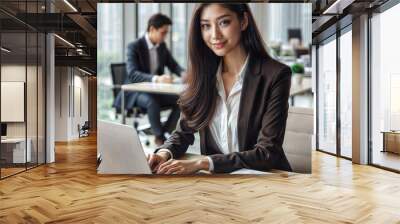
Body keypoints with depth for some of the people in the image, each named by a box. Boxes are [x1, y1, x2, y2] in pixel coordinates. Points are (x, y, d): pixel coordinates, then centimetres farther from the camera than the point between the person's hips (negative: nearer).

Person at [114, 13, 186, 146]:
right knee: (153, 102, -38)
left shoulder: (162, 46, 4)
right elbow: (132, 74, -30)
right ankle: (159, 135, -17)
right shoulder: (134, 46, -17)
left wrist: (183, 73, -14)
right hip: (135, 91, -6)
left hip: (155, 90, 6)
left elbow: (173, 65, 11)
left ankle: (165, 132, -5)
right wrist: (156, 78, -47)